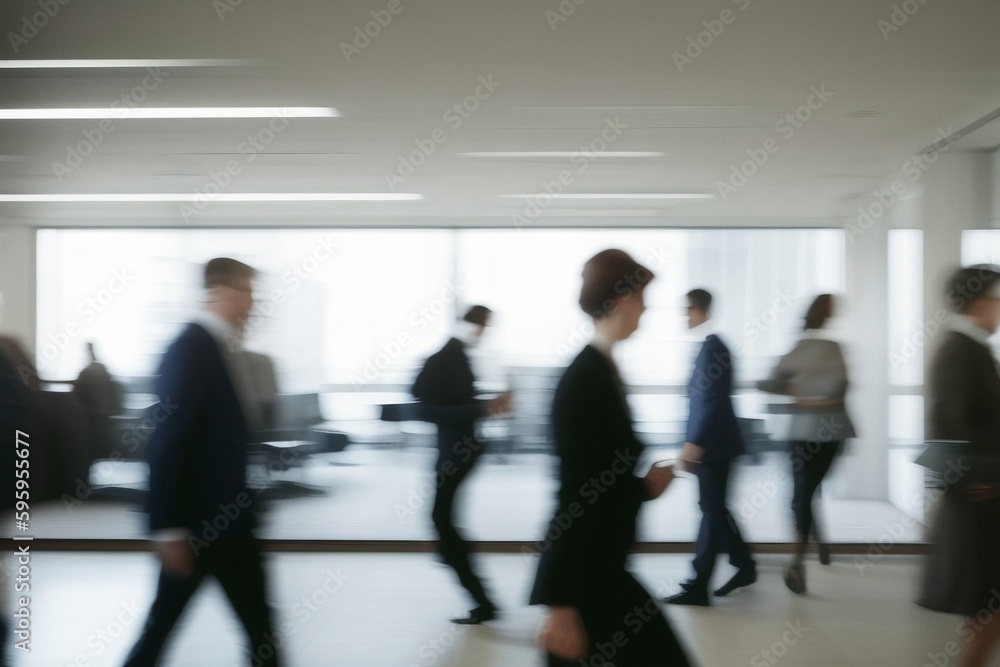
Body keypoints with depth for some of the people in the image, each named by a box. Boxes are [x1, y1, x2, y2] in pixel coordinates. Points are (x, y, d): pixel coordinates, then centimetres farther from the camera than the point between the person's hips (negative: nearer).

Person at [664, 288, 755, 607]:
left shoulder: (712, 346, -16)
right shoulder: (708, 345, 13)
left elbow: (713, 401, -22)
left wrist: (694, 443, -23)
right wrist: (695, 443, 19)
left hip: (714, 445, -10)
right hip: (709, 444, 10)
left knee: (712, 511, -3)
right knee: (714, 509, 17)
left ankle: (698, 587, 2)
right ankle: (745, 566, 30)